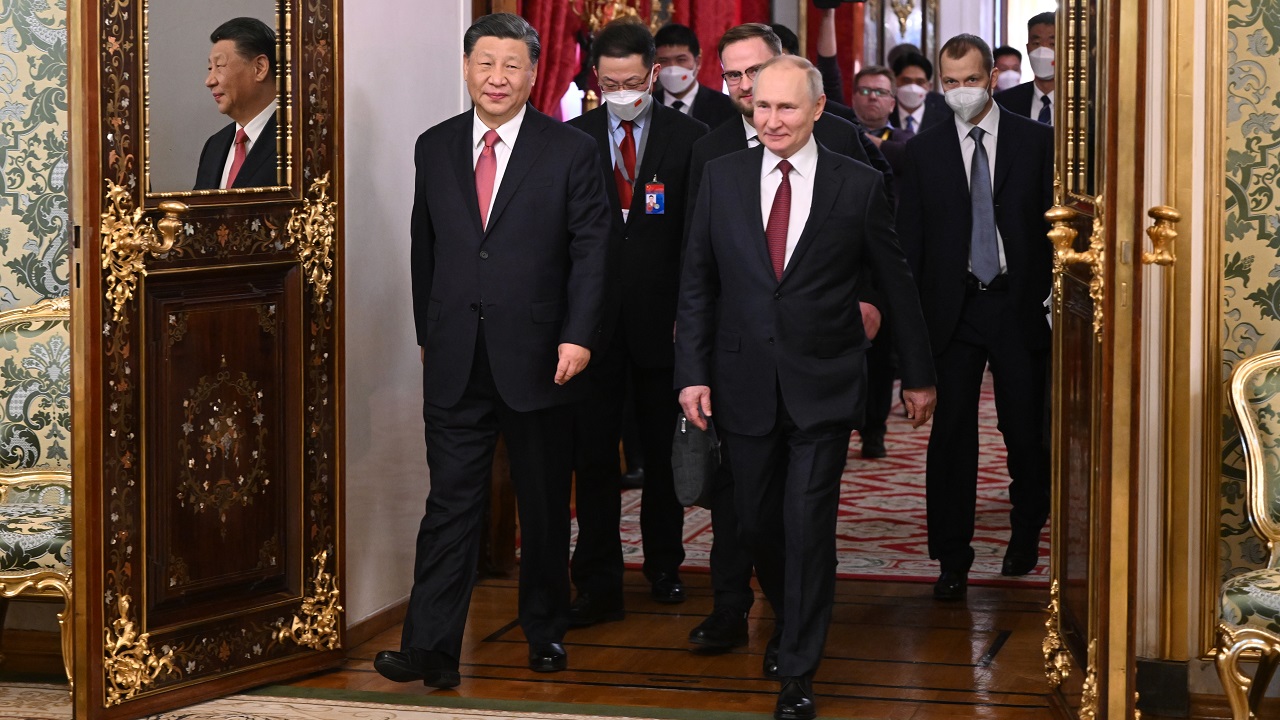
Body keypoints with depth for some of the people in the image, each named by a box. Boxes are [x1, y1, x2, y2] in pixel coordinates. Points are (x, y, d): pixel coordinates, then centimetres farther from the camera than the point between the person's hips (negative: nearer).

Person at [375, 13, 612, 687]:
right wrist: (428, 334, 12)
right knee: (450, 504, -1)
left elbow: (590, 251, -5)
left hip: (537, 358, -2)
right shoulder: (434, 148, 8)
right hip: (455, 361, 2)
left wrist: (577, 337, -13)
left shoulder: (572, 152, -2)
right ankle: (430, 649, -1)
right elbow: (424, 250, 13)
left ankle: (545, 631, 27)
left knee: (545, 506, 11)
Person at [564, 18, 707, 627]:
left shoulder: (690, 139, -1)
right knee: (593, 456, -1)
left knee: (663, 451, 13)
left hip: (662, 319, 0)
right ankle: (599, 586, 3)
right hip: (592, 319, 0)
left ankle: (663, 565, 29)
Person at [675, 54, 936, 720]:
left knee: (809, 527, -5)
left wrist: (918, 375, 10)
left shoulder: (858, 185, -3)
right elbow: (697, 282, 5)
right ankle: (792, 620, 39)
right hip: (745, 383, 3)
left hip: (822, 385, -2)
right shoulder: (722, 177, 3)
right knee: (756, 523, 12)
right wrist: (693, 372, -2)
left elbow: (897, 284, 5)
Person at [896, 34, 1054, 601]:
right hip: (953, 311, 0)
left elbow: (1056, 223, 3)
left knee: (1026, 430, 8)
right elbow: (909, 239, 4)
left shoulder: (1037, 142, 3)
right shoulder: (924, 151, 5)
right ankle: (952, 560, 5)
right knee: (951, 433, -1)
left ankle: (1026, 534, 30)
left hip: (1020, 304, 0)